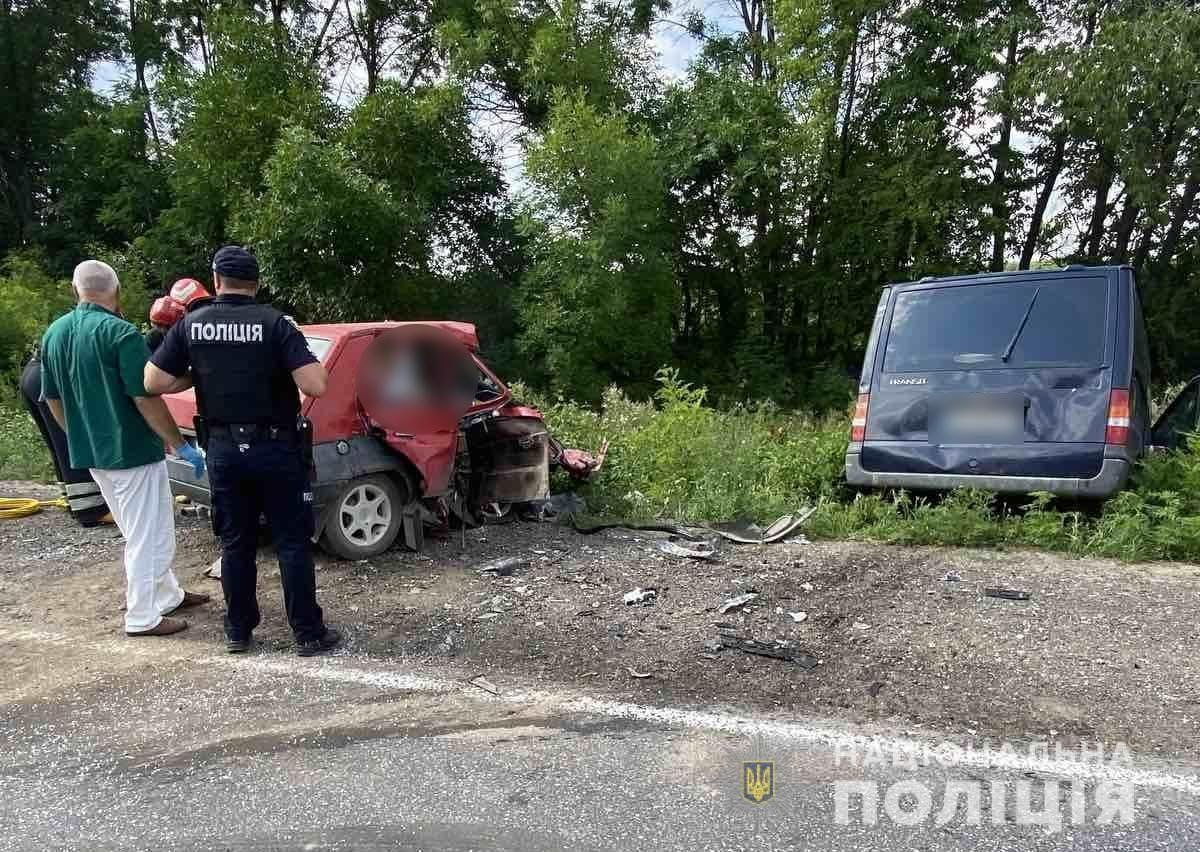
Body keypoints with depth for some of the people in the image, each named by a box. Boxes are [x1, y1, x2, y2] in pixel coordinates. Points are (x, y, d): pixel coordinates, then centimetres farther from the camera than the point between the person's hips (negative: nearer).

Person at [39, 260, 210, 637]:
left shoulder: (54, 333, 7)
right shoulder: (120, 333, -17)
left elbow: (52, 399, 13)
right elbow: (145, 398, -20)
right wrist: (182, 445, -13)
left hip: (90, 452, 8)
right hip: (131, 450, -8)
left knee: (139, 532, 20)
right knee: (149, 536, 3)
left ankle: (168, 595, 32)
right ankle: (142, 618, 10)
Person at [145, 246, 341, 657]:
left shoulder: (192, 324, 0)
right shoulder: (275, 324, -12)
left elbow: (153, 383, 1)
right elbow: (315, 385, -21)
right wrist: (303, 358, -1)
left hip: (223, 450, 4)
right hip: (275, 449, -3)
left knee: (235, 542, 15)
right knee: (292, 542, 4)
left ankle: (238, 631, 24)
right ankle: (309, 634, 9)